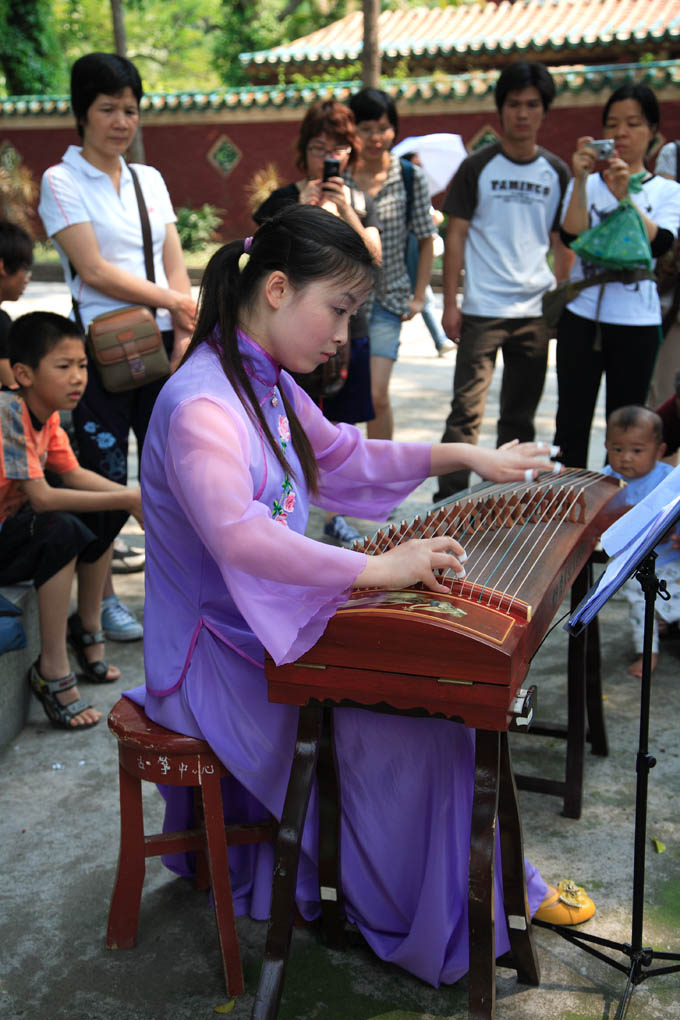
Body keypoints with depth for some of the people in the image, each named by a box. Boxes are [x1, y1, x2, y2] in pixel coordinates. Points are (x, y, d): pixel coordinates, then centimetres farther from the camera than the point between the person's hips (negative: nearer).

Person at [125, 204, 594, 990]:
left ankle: (495, 883, 18)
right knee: (409, 738, -13)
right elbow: (238, 536, -41)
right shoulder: (200, 405, -25)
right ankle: (424, 933, 11)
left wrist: (467, 455, 16)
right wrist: (374, 568, -44)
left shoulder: (269, 384, 8)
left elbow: (346, 455, 22)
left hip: (274, 625, 10)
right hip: (215, 654, -9)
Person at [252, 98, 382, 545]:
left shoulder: (361, 201, 10)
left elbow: (374, 258, -4)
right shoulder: (285, 199, -1)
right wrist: (304, 210, -17)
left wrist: (346, 210, -16)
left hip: (349, 327, 4)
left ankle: (334, 513, 25)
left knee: (337, 427, 12)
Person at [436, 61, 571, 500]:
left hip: (536, 312, 4)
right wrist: (450, 303, -6)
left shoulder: (556, 172, 9)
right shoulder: (477, 167, 0)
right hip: (482, 310, -3)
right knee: (467, 410, -7)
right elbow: (456, 236, 0)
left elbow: (563, 243, 13)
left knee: (520, 415, 11)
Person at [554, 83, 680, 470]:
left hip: (636, 323, 0)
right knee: (572, 421, 3)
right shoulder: (586, 184, 7)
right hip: (582, 317, 0)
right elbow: (571, 235, -9)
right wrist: (580, 180, -18)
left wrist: (624, 196, -24)